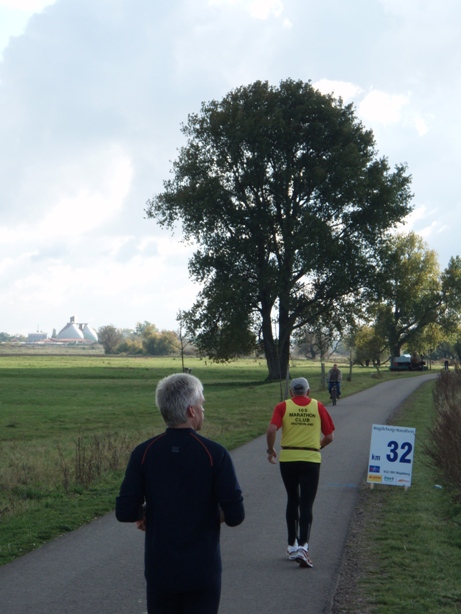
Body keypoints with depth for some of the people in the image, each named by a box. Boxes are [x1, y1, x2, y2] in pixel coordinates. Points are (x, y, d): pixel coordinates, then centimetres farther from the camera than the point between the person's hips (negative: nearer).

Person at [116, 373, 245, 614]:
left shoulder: (143, 454, -6)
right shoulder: (215, 454, -12)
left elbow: (125, 512, -9)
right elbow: (235, 515, -14)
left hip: (159, 570, 2)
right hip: (202, 571, -2)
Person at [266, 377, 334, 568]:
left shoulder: (283, 406, 2)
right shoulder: (318, 407, 5)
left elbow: (271, 430, -11)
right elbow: (329, 437, 5)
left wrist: (270, 450, 4)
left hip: (288, 459, 1)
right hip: (311, 459, -1)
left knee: (292, 501, 17)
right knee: (306, 504, -1)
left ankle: (292, 545, 23)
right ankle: (303, 546, -15)